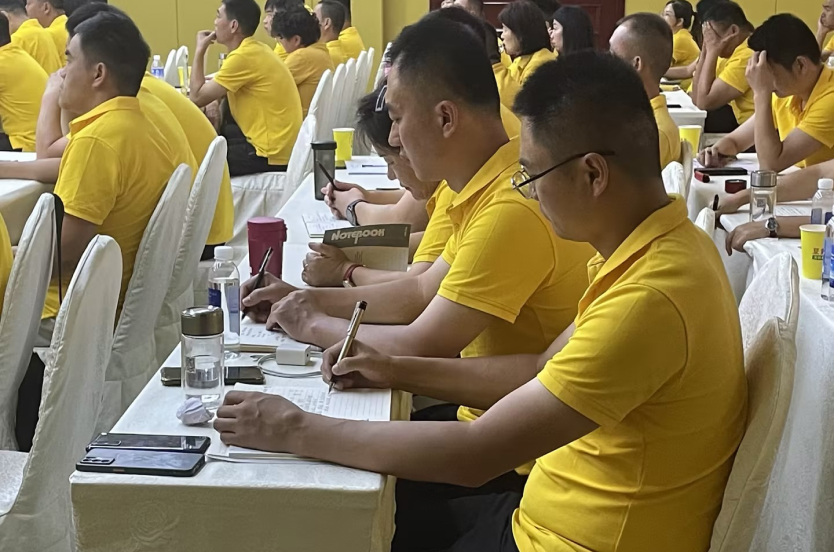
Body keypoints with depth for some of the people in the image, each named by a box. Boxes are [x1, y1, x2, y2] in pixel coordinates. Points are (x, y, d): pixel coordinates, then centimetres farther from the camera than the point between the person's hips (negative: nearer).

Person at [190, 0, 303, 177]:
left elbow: (197, 97, -15)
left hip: (270, 154, -9)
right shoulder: (256, 49, 10)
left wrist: (200, 51, -5)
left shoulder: (244, 56, -19)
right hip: (280, 146, 9)